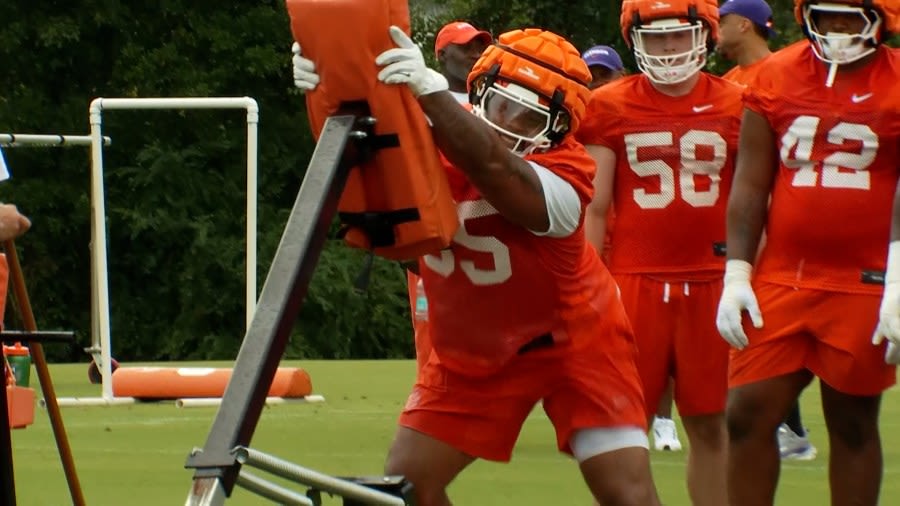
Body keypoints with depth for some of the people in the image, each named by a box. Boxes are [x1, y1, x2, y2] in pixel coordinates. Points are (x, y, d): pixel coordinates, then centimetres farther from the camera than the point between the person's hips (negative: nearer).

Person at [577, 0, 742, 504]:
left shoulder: (734, 107, 4)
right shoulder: (610, 108, 1)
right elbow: (594, 208, 4)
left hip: (711, 285, 1)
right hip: (635, 283, -1)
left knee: (710, 424, 6)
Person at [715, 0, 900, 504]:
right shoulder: (777, 77, 6)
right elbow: (751, 185, 9)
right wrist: (736, 276, 2)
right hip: (781, 278, 3)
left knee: (853, 421, 5)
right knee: (749, 414, 0)